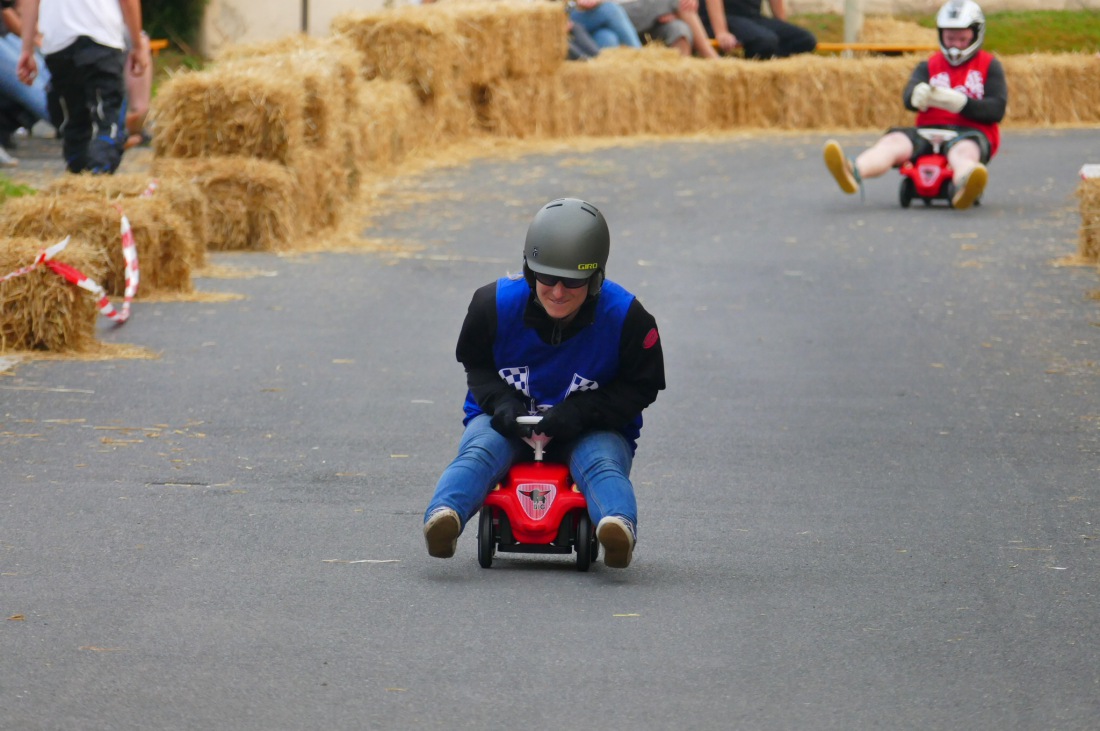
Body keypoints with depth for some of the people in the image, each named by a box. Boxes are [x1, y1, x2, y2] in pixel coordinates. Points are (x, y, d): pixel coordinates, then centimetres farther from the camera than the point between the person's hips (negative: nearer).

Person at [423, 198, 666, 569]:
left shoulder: (625, 317, -14)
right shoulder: (496, 303, -9)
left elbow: (641, 386, -4)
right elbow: (475, 364, 7)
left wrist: (580, 412, -19)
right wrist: (500, 402, -15)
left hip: (591, 431, -1)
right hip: (509, 422, 1)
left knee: (602, 463, -35)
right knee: (479, 452, -31)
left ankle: (619, 524, -66)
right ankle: (443, 515, -59)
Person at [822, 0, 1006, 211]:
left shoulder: (990, 66, 13)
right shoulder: (929, 66, 21)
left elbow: (996, 110, -2)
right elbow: (909, 98, 1)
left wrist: (959, 102, -19)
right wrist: (917, 96, -26)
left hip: (970, 132, -3)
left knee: (963, 150, -40)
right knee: (894, 140, -28)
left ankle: (964, 185, -79)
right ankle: (854, 173, -60)